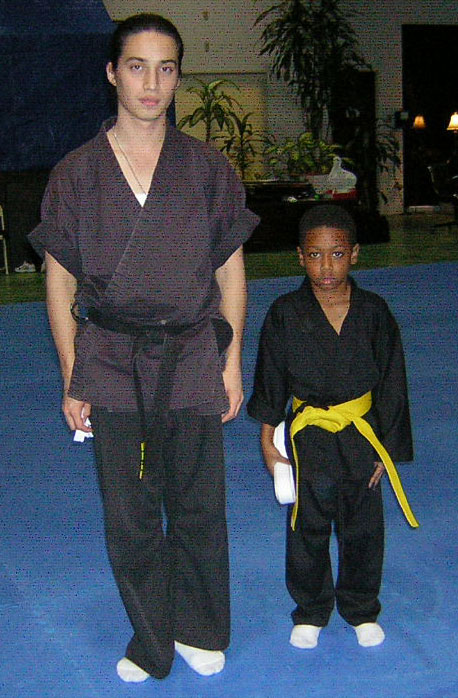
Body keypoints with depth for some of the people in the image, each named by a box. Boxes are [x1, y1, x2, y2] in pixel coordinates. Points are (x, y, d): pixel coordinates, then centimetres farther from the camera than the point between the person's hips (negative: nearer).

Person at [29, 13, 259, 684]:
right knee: (129, 517, 9)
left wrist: (232, 360, 4)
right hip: (111, 364, 0)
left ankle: (198, 632, 32)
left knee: (197, 507, 9)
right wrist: (72, 376, 1)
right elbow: (60, 281, 4)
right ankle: (151, 644, 28)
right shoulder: (77, 173, 1)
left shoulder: (208, 168, 2)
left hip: (192, 360, 0)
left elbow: (231, 269, 7)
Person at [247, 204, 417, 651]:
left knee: (362, 529, 12)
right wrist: (268, 439, 2)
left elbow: (391, 385, 0)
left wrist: (386, 447, 0)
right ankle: (310, 611, 32)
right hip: (307, 439, -1)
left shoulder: (373, 313, -6)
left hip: (361, 436, 1)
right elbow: (270, 379, 2)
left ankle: (361, 610, 35)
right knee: (307, 529, 10)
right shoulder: (285, 314, -8)